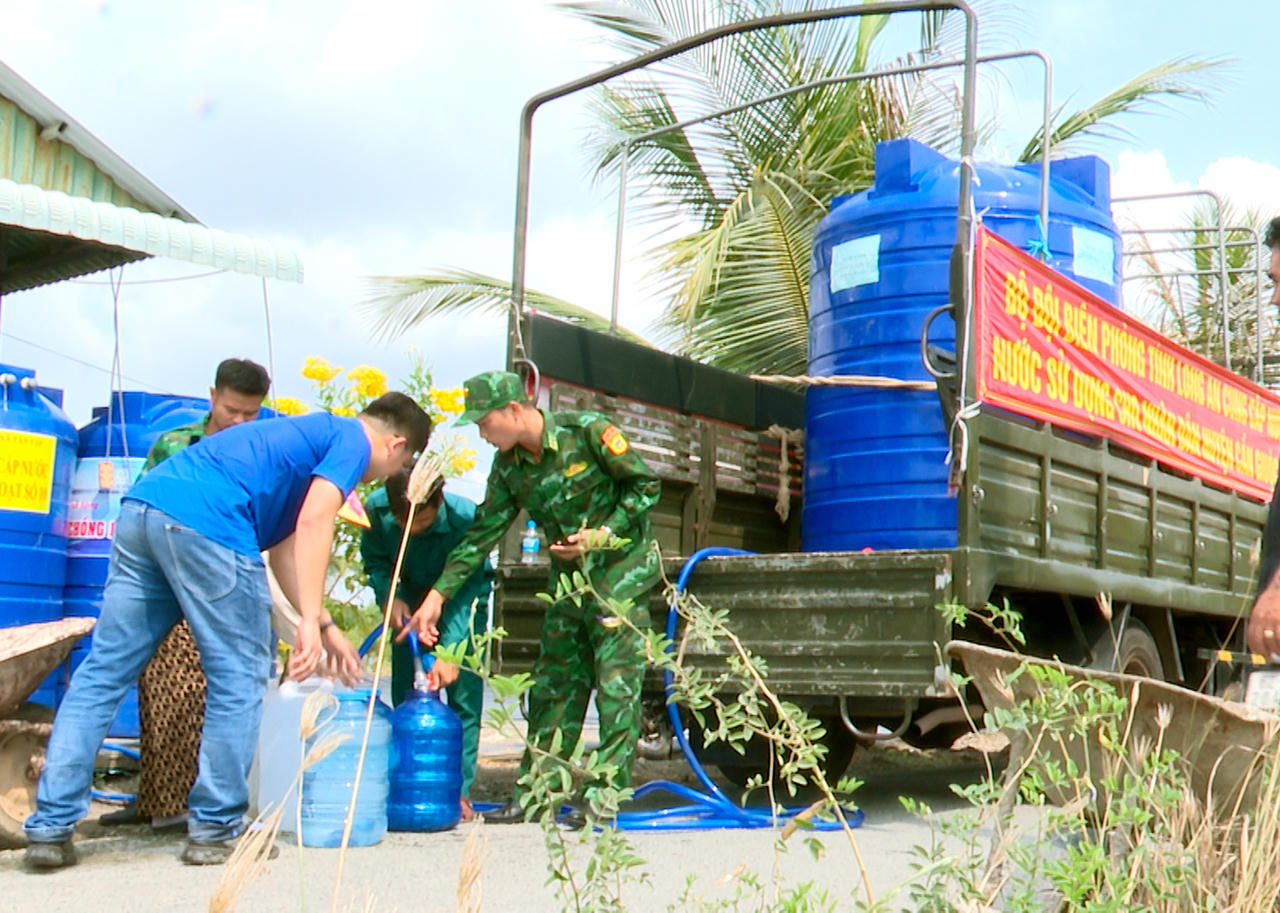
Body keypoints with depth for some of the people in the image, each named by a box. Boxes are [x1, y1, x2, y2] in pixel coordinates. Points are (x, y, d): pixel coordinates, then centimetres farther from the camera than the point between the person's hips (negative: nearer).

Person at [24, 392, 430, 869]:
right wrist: (312, 620, -12)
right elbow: (312, 523, -9)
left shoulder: (310, 434, 34)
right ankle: (214, 829, 10)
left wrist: (325, 627, 31)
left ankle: (51, 826, 8)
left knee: (102, 672, 7)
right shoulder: (353, 441, 8)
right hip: (205, 523, -9)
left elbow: (284, 545, 32)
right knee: (238, 678, 4)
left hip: (141, 507, 9)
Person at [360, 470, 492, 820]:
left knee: (463, 690, -11)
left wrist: (449, 652, -40)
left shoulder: (466, 517, -36)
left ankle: (460, 791, -6)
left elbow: (467, 590, -31)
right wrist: (390, 596, -26)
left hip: (462, 597, -3)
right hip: (411, 594, 3)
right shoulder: (376, 509, -27)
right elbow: (375, 560, -7)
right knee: (402, 690, 0)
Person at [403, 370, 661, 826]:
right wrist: (438, 595, -1)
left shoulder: (587, 431, -18)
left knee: (616, 681, -8)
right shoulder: (509, 466, 1)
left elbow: (646, 486, -11)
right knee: (554, 682, 8)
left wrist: (600, 535, -20)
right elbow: (482, 534, 4)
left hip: (620, 569, -6)